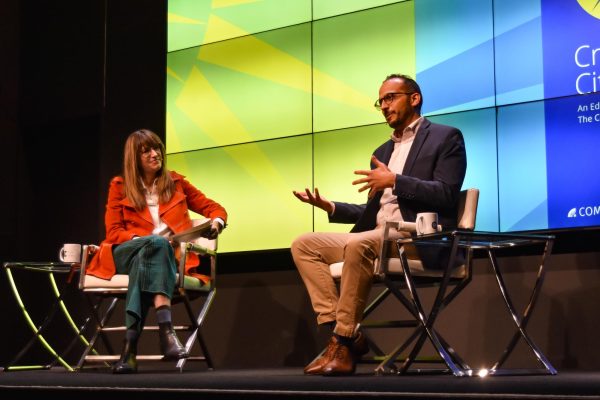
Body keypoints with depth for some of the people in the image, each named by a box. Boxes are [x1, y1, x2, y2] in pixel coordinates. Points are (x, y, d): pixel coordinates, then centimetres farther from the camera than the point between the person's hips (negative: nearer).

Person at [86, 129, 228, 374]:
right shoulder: (120, 187, 12)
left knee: (156, 247, -38)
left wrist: (216, 223, -7)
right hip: (126, 255, -1)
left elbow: (215, 209, 18)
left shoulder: (176, 183, 18)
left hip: (167, 256, 1)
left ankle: (130, 345, -51)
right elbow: (113, 232, 5)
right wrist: (141, 240, -15)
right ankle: (166, 330, -55)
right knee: (157, 243, -37)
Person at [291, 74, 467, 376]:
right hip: (376, 237, 8)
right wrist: (331, 207, 10)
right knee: (303, 245, -5)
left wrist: (395, 181, -16)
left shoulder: (445, 137, 4)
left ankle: (344, 342, -29)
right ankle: (338, 327, -18)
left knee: (359, 244, -36)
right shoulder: (382, 152, 26)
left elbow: (447, 195, -10)